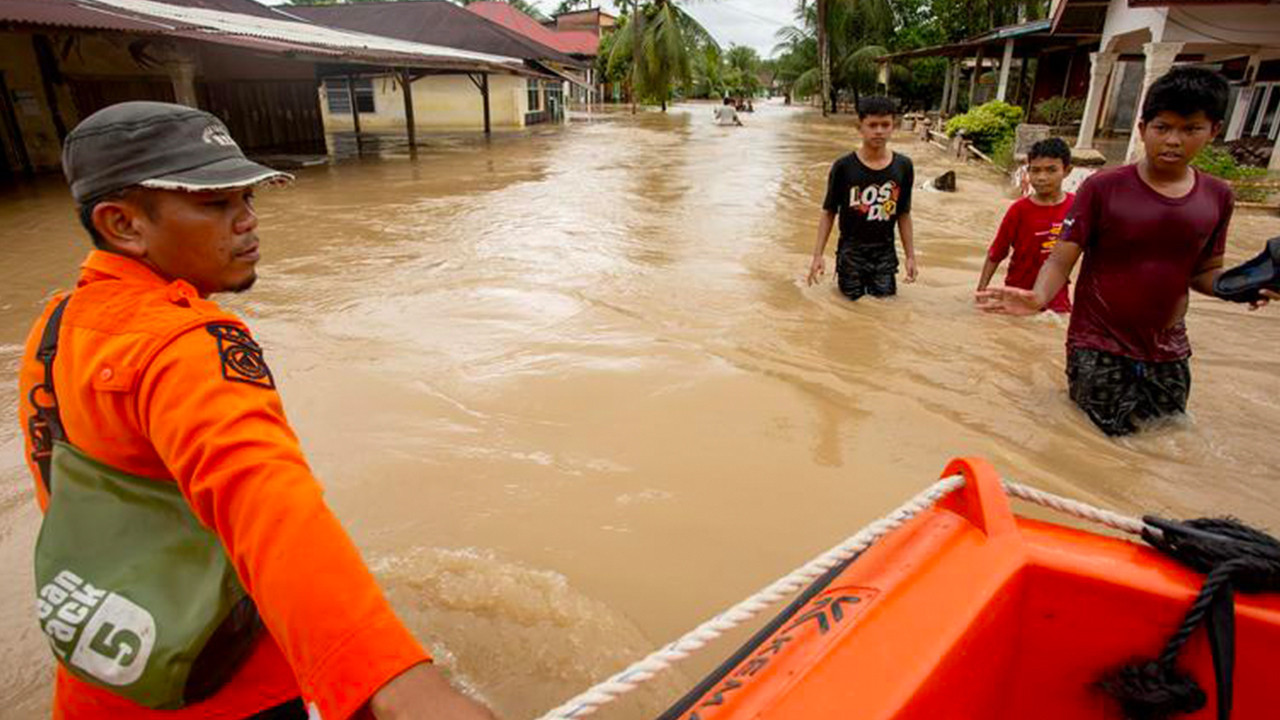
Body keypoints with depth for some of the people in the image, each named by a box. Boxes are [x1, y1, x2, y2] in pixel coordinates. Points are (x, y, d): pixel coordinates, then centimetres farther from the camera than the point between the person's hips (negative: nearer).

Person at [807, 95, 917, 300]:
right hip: (851, 250, -2)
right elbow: (829, 213, -4)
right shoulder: (844, 166, -10)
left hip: (885, 252, 2)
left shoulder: (903, 166, -3)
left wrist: (910, 256, 5)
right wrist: (818, 254, -9)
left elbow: (903, 215, 5)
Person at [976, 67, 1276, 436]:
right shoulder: (1103, 188, -9)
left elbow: (1204, 272, 13)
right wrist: (1038, 297, -33)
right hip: (1098, 350, -4)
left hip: (1168, 354, 5)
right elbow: (1062, 260, -13)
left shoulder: (1217, 197, 4)